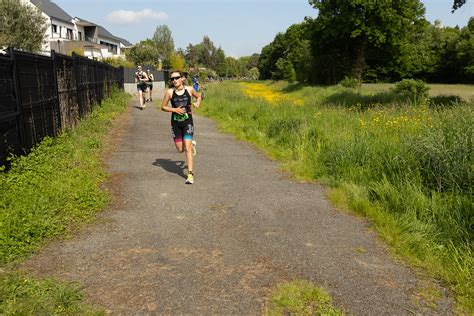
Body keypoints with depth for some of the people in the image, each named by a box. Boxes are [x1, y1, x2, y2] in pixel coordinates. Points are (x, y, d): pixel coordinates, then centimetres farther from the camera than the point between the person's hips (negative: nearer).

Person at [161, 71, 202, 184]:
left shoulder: (189, 89, -3)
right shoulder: (169, 92, -5)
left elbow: (199, 96, 17)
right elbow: (163, 107, 1)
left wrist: (198, 103, -4)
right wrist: (175, 109, -14)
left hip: (188, 121, -2)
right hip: (175, 123, 2)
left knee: (187, 148, -11)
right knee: (180, 149, 8)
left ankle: (190, 174, -7)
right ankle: (191, 144, 43)